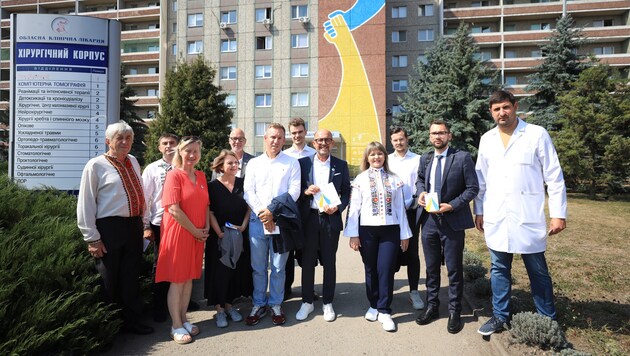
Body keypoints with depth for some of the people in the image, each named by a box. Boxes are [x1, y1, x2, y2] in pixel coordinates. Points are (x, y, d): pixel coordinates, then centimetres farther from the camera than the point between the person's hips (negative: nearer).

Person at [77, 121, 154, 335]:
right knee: (108, 281, 6)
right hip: (110, 228, -6)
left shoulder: (133, 162, 12)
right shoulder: (96, 165, -7)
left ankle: (131, 321, 31)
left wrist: (142, 223, 14)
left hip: (134, 226, 6)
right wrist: (92, 238, -11)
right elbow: (86, 204, -9)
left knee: (130, 277, 16)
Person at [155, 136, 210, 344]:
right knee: (177, 280, 3)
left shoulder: (201, 176, 9)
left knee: (189, 278, 14)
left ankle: (183, 319, 27)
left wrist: (206, 227, 0)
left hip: (198, 235, 6)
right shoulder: (174, 175, -11)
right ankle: (176, 326, 15)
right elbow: (174, 210, -17)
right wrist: (195, 231, -13)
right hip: (178, 232, -6)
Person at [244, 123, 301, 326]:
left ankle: (276, 304, 22)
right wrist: (262, 213, -10)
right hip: (257, 220, 2)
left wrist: (273, 211, -13)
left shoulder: (292, 163, 5)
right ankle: (258, 304, 23)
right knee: (258, 267, 8)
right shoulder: (254, 163, 11)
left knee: (278, 267, 7)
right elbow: (248, 191, 3)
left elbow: (294, 191, -4)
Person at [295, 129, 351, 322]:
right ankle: (307, 302, 23)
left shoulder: (341, 165, 5)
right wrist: (306, 191, -14)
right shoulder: (303, 163, 4)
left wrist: (338, 207, -11)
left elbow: (346, 192, 6)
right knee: (307, 262, 8)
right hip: (308, 218, 0)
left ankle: (328, 303, 24)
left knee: (329, 262, 9)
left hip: (331, 218, 0)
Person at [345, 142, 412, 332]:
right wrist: (353, 234, -6)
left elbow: (400, 207, 7)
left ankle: (384, 311, 9)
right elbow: (354, 207, -1)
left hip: (390, 230, 1)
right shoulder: (360, 179, 2)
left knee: (386, 269, -2)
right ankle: (373, 305, 27)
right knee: (371, 269, 9)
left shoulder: (394, 179, 7)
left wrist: (405, 234, 6)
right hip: (367, 230, 0)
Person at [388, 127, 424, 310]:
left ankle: (414, 291, 14)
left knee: (412, 253, 3)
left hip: (410, 212, -2)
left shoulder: (417, 159, 1)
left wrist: (407, 205, -11)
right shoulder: (386, 160, 8)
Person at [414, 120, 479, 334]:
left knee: (454, 269, 6)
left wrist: (451, 205, -17)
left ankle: (454, 312, 22)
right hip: (429, 220, 5)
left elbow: (473, 188, -7)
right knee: (431, 268, 15)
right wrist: (421, 192, 1)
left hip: (452, 221, -4)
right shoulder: (425, 159, 8)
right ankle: (432, 307, 30)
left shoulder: (462, 157, -6)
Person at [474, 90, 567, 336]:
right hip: (496, 219, 3)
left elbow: (554, 177, -4)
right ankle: (500, 316, 26)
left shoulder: (537, 134, -4)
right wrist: (479, 211, 11)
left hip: (528, 218, -3)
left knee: (538, 271, 9)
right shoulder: (487, 140, 7)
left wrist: (558, 213, -7)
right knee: (499, 269, 12)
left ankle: (548, 320, 25)